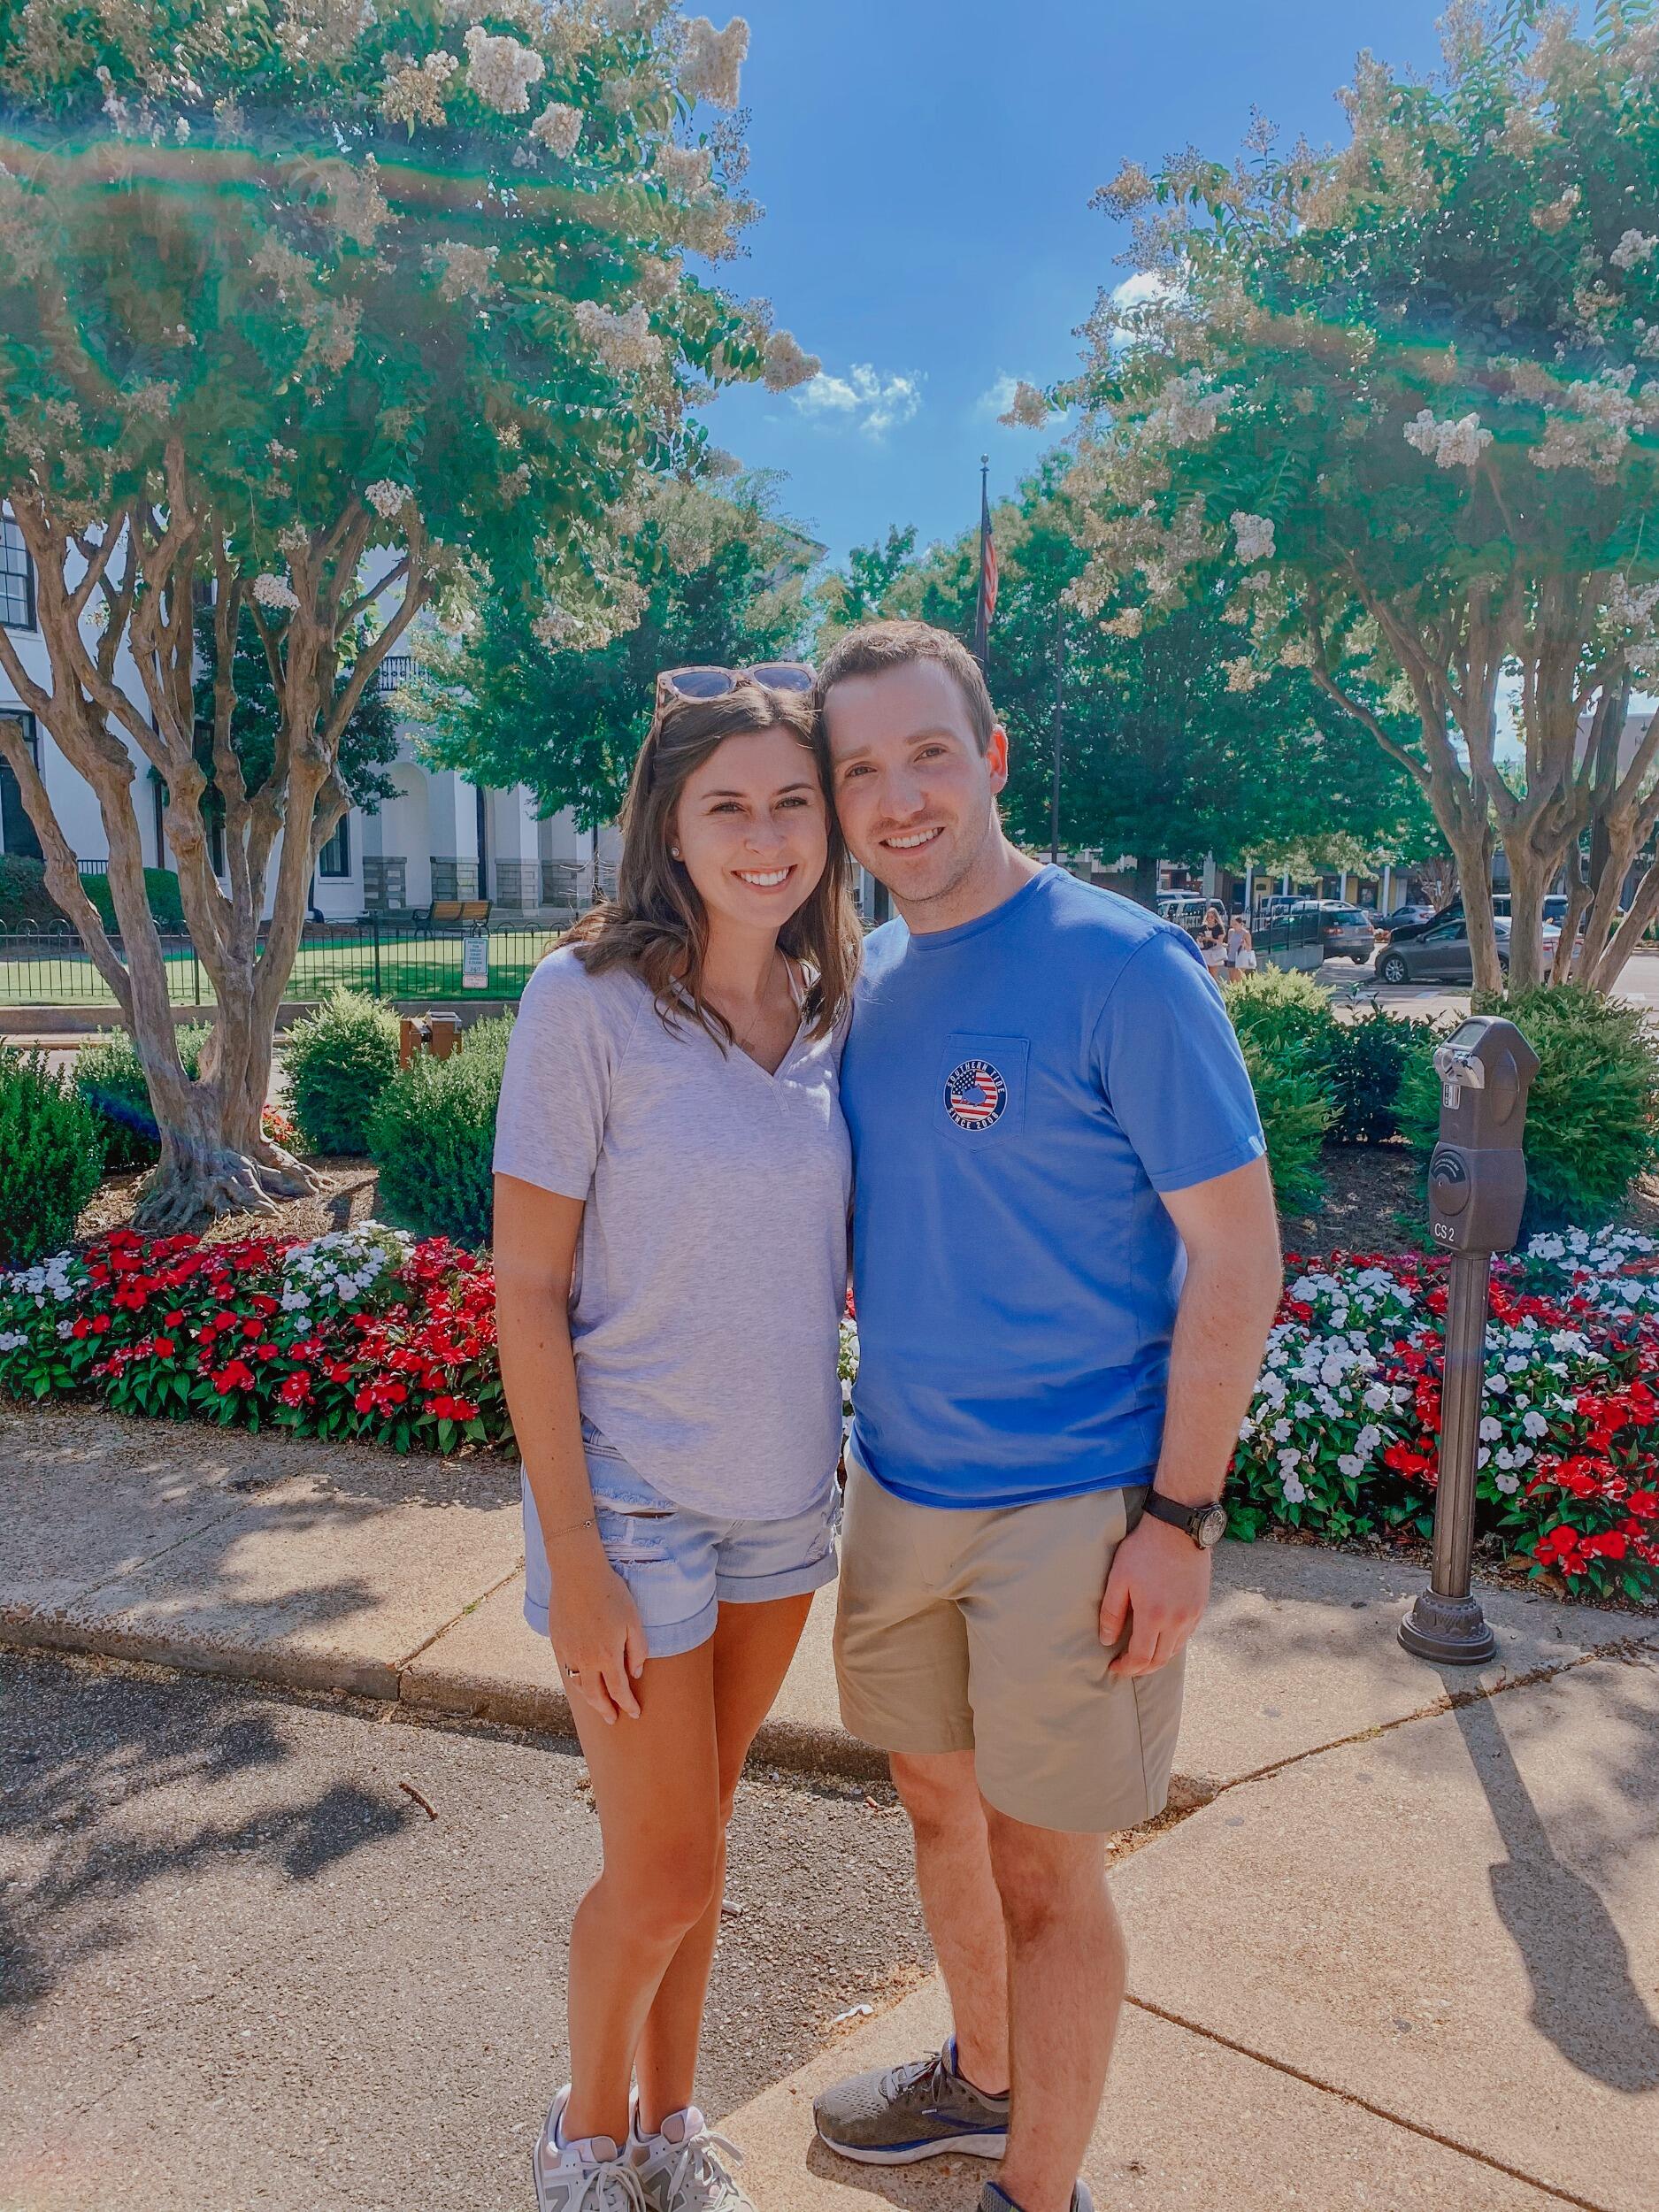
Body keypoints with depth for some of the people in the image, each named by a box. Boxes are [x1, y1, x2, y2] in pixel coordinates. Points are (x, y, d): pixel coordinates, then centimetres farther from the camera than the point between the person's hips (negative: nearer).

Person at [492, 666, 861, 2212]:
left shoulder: (832, 1011, 0)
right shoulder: (587, 1001, -16)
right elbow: (525, 1294, -14)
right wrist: (573, 1557, -14)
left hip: (784, 1498, 5)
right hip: (636, 1502, -4)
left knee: (691, 1839, 21)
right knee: (664, 1874, 8)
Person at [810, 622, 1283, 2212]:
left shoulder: (1123, 966, -16)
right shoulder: (871, 981, 5)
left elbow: (1234, 1252, -15)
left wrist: (1178, 1518, -16)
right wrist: (842, 1429, 11)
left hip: (1072, 1507, -7)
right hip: (899, 1480, 7)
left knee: (1040, 1869, 7)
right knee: (937, 1797, 22)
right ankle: (981, 2079, 48)